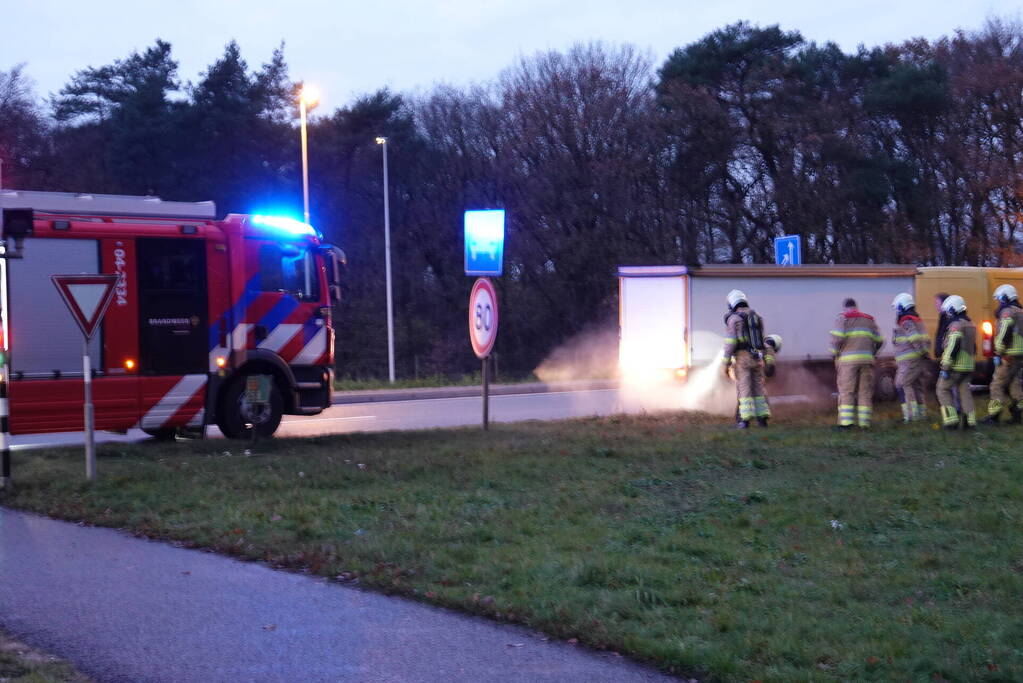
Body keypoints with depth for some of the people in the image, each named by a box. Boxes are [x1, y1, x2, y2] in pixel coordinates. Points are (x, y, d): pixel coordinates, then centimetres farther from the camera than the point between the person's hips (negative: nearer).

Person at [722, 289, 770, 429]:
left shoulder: (733, 318, -5)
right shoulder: (757, 317, 15)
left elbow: (730, 342, -11)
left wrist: (726, 363, -8)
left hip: (742, 358, -5)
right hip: (758, 358, 5)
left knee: (744, 388, -3)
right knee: (758, 387, 10)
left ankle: (745, 418, -7)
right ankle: (762, 417, 8)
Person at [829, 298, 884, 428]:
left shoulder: (843, 318, 4)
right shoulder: (869, 320, 18)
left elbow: (837, 338, -9)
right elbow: (879, 341, 14)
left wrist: (835, 353, 6)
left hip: (848, 359, -3)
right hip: (867, 359, 4)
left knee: (846, 391, -3)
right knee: (865, 391, 6)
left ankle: (846, 421, -10)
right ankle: (864, 421, 3)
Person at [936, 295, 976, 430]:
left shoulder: (956, 325, -14)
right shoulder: (971, 325, 15)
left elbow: (952, 348, -21)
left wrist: (945, 368, -20)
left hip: (955, 366, -8)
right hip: (969, 366, 8)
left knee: (943, 389, 2)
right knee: (964, 391, 10)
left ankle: (951, 420, -6)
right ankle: (970, 420, 4)